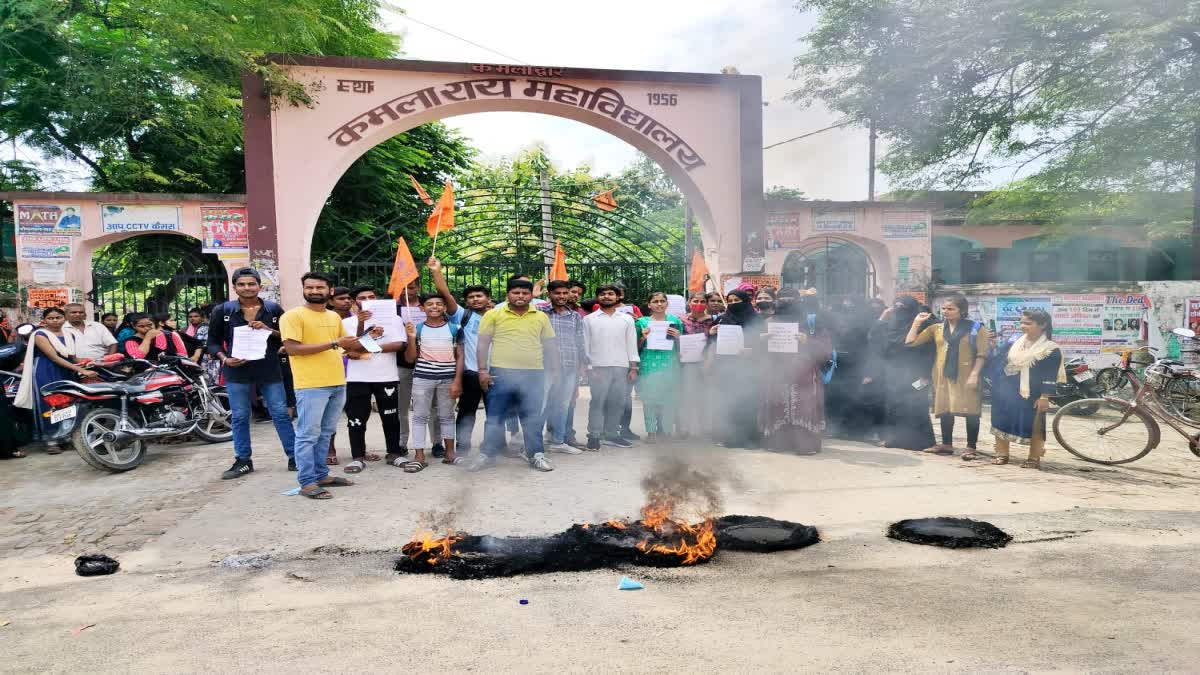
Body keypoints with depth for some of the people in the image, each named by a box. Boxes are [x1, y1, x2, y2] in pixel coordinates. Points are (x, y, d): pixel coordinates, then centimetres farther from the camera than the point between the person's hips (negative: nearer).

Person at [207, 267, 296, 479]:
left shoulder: (274, 309, 3)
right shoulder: (222, 311, 3)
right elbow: (213, 341, 6)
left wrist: (268, 329, -13)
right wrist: (224, 358, -12)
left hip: (270, 370, 0)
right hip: (237, 371, 1)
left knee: (281, 414, 1)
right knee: (239, 417, 6)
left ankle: (294, 457, 7)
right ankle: (243, 461, 17)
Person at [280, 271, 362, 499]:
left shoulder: (334, 316, 15)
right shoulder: (292, 316, -7)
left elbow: (350, 344, 27)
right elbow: (292, 348, -17)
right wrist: (333, 344, -18)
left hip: (337, 383, 7)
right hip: (311, 385, -7)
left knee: (325, 434, 14)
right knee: (308, 435, -3)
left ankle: (321, 475, 23)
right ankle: (307, 482, 2)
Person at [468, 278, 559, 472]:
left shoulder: (541, 317, 9)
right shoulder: (493, 315, 1)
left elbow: (550, 346, 14)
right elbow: (483, 344, 0)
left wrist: (554, 371, 10)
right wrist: (482, 370, -6)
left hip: (533, 374, 2)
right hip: (501, 373, -2)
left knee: (533, 417, 8)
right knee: (495, 416, 4)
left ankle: (536, 455, 18)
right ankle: (487, 454, 14)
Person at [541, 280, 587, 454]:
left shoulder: (576, 316, 12)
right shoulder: (541, 313, 2)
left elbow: (580, 341, 13)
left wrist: (583, 363, 10)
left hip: (571, 366, 3)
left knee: (565, 404, 4)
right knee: (543, 403, -2)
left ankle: (558, 440, 12)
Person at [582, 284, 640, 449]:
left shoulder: (626, 319, 13)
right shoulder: (589, 319, 6)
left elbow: (631, 344, 11)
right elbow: (585, 345, 3)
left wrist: (634, 367, 4)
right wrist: (589, 368, -5)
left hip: (621, 367, 3)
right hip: (599, 367, -3)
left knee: (617, 403, 6)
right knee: (597, 402, -4)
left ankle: (612, 434, 15)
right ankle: (594, 436, 1)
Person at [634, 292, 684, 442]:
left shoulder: (675, 321, 11)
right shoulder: (642, 322, 8)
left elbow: (680, 347, 16)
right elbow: (637, 348, 12)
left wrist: (677, 337, -4)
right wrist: (643, 338, -6)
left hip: (670, 365, 1)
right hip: (648, 365, -1)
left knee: (669, 399, -1)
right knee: (649, 399, -6)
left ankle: (665, 429, 12)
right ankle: (651, 432, 1)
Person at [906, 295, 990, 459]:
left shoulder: (976, 328, 0)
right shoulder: (936, 328, 10)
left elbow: (982, 354, -5)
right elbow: (910, 342, 7)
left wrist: (974, 374, -15)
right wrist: (917, 322, 5)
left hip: (966, 376, -4)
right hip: (943, 375, 4)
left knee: (970, 411, -4)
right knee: (945, 410, 8)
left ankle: (971, 447, 3)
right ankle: (946, 444, 19)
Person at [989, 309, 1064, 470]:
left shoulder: (1051, 350, -9)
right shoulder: (1012, 343, 5)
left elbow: (1050, 377, -11)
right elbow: (997, 361, 11)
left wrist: (1044, 397, -15)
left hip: (1030, 395, -4)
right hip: (1005, 391, 4)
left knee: (1033, 425, 1)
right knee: (1001, 421, 6)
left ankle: (1034, 458, 12)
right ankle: (1002, 454, 18)